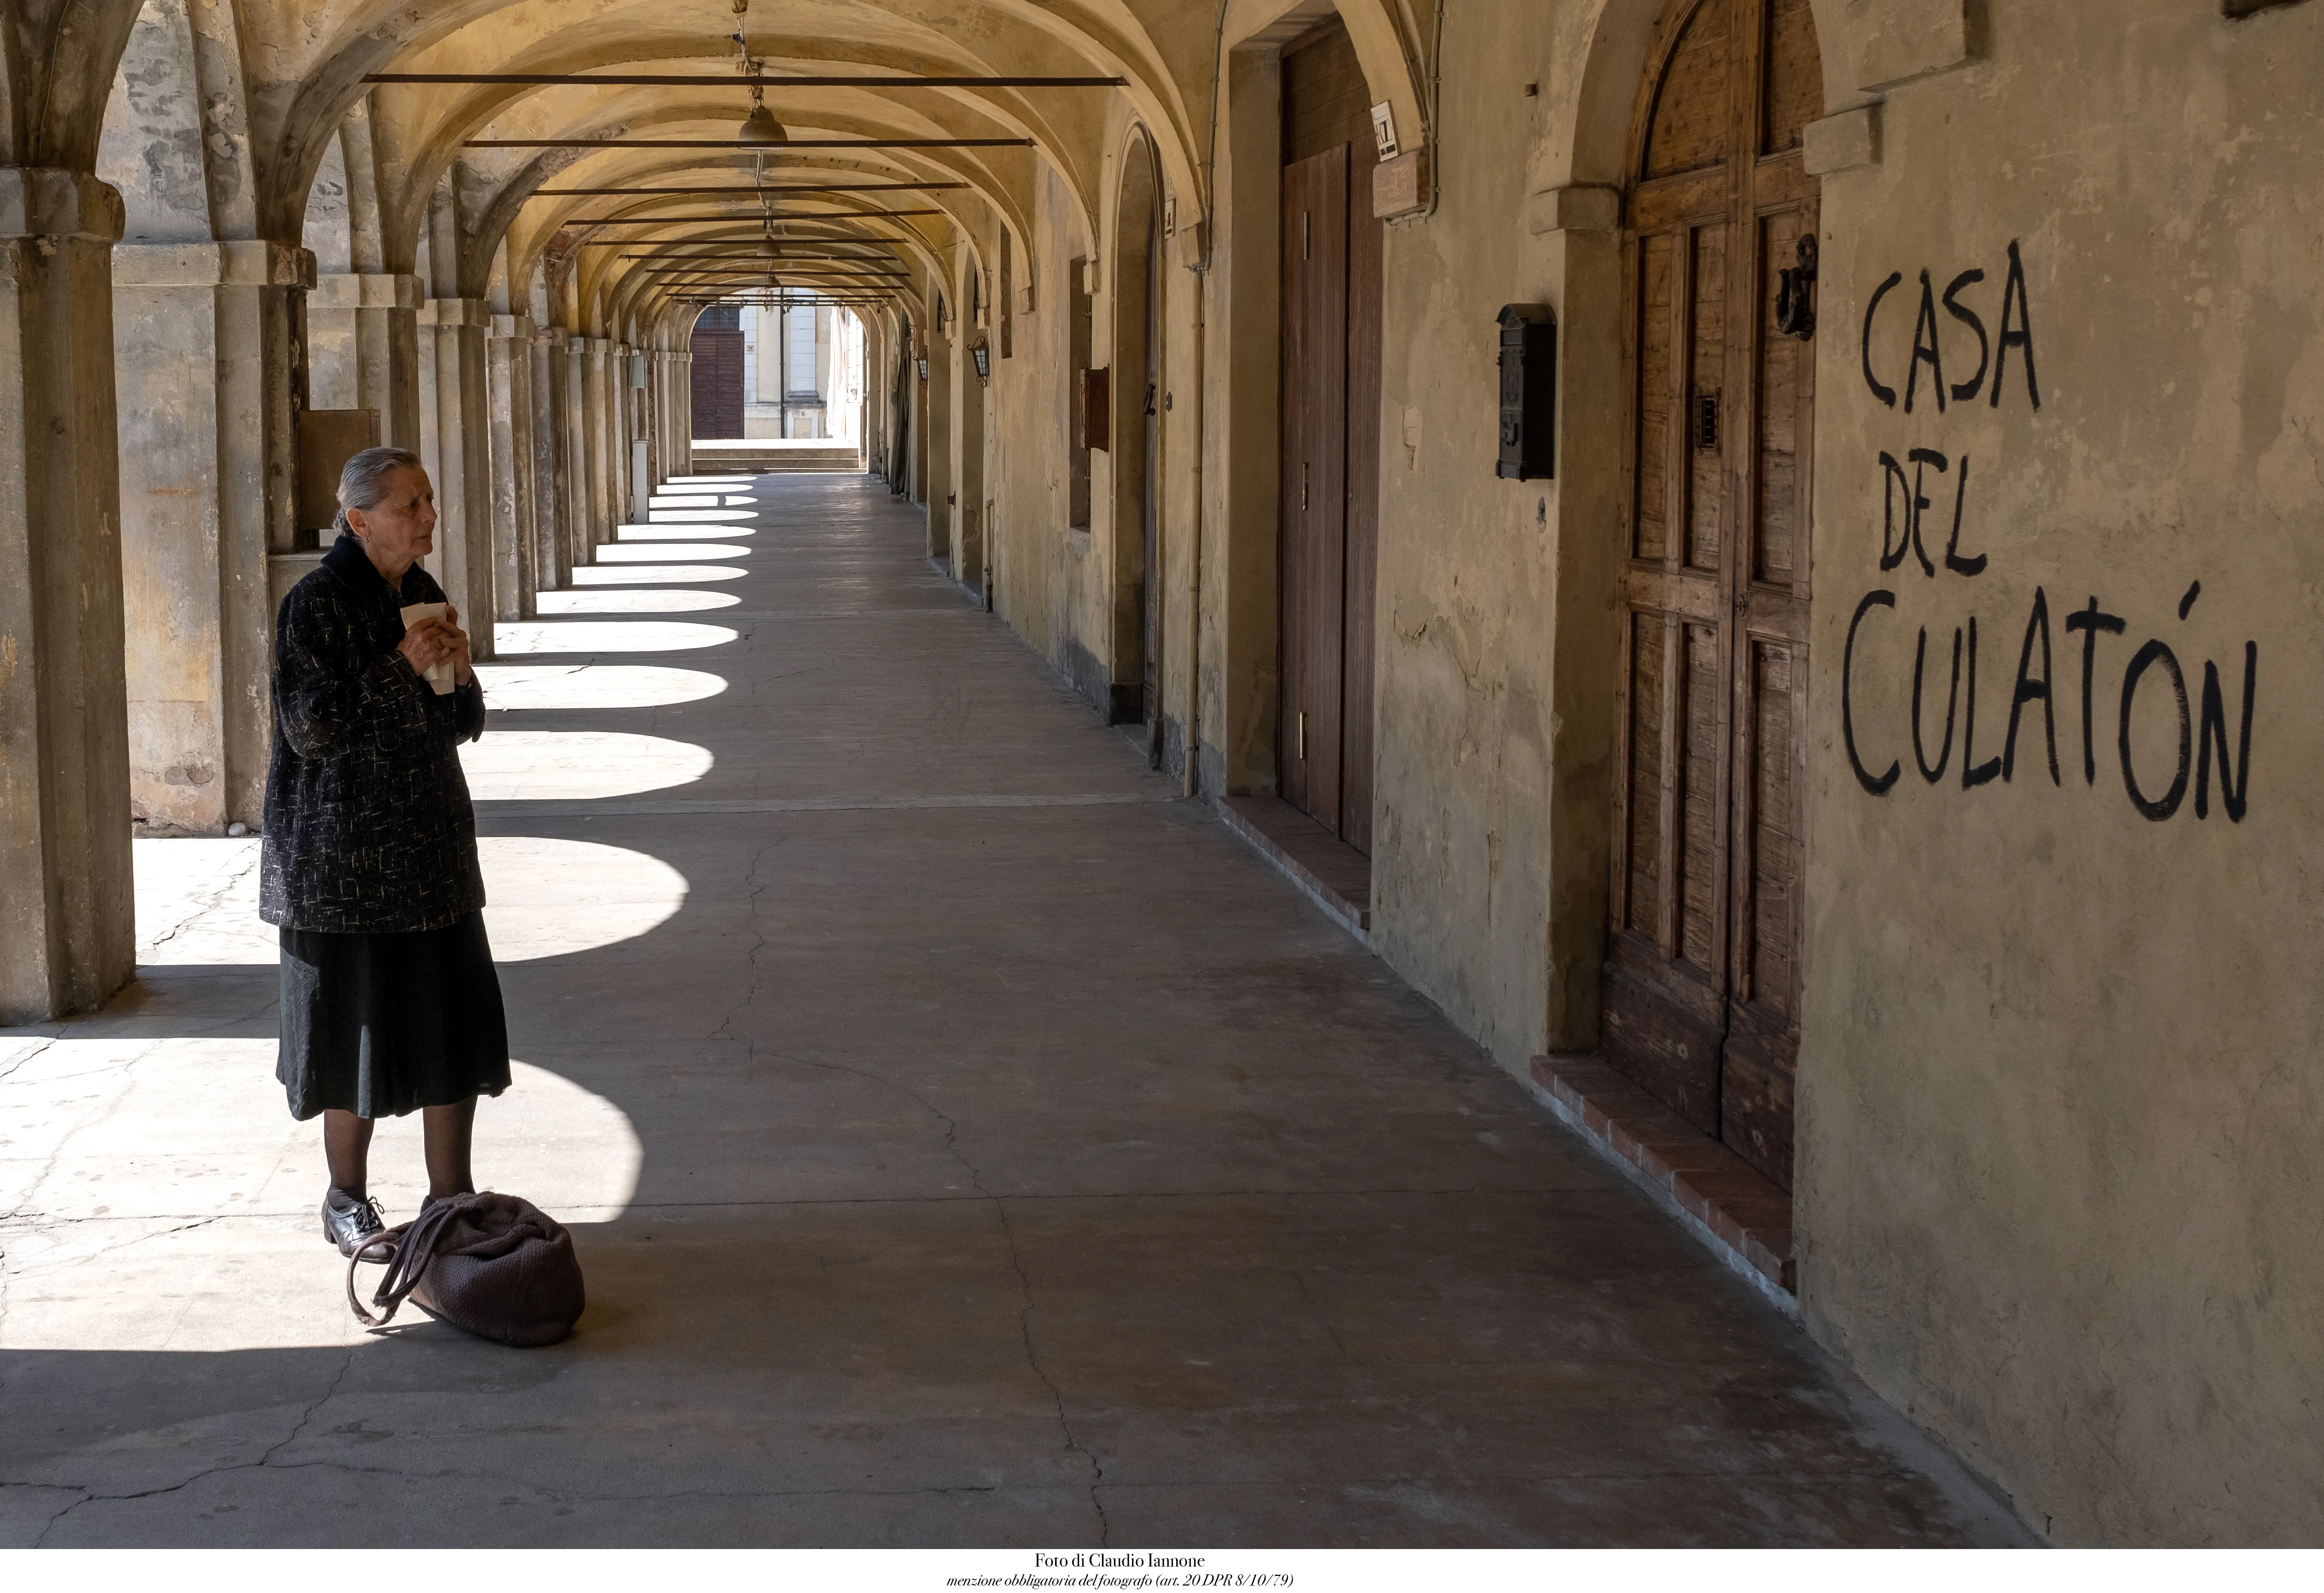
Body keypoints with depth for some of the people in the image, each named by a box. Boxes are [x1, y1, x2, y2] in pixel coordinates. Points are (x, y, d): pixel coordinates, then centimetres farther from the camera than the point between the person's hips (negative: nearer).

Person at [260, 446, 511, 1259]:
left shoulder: (424, 594, 10)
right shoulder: (318, 602, -11)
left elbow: (462, 727, 14)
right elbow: (309, 729, -16)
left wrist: (458, 671, -6)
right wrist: (398, 664, -21)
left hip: (433, 848, 6)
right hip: (345, 853, -6)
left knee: (456, 1023, 5)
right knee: (357, 1024, 3)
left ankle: (451, 1195, 16)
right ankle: (347, 1200, 19)